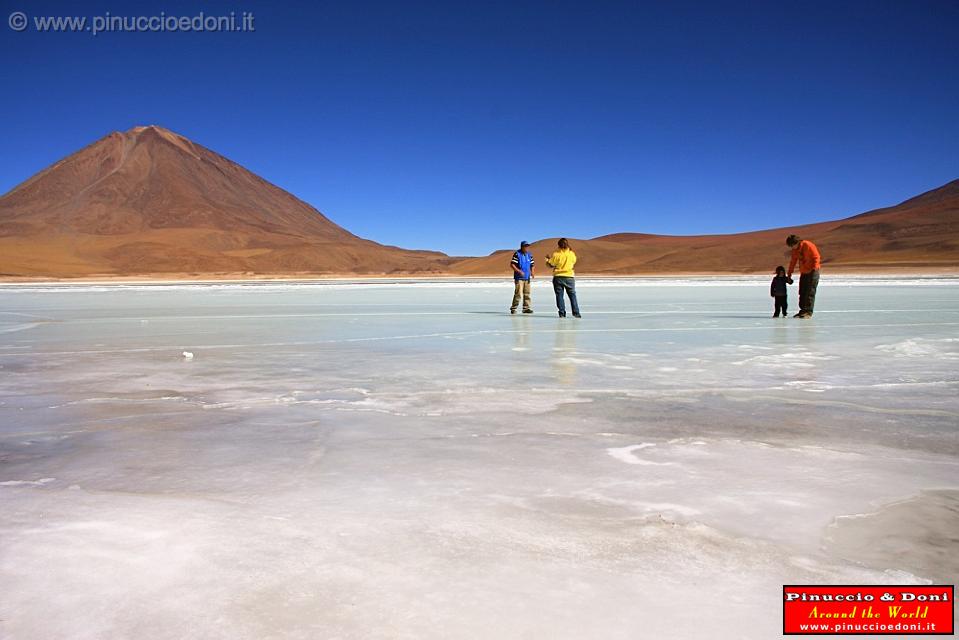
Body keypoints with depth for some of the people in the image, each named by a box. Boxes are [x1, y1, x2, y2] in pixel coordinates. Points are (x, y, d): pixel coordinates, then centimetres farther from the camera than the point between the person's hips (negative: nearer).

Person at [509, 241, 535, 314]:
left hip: (527, 278, 7)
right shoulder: (517, 254, -8)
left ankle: (526, 308, 15)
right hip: (519, 278, -6)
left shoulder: (529, 255, 12)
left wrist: (532, 272, 0)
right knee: (518, 293, -11)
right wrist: (519, 271, -23)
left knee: (527, 293, 8)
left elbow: (532, 265, 20)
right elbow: (512, 264, -12)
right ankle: (513, 308, -2)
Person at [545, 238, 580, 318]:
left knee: (559, 295, 4)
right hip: (569, 277, 1)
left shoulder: (556, 254, -8)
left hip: (558, 277, -1)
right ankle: (576, 312, 4)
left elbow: (551, 264, -4)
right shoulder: (572, 254, -1)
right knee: (572, 295, 8)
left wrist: (548, 259, 17)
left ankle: (562, 313, 0)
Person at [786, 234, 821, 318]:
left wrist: (814, 269, -21)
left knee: (810, 292, -8)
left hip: (812, 272, -7)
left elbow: (816, 257, -15)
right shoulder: (795, 250, 5)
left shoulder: (808, 245, -16)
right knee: (802, 292, 6)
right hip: (803, 273, 7)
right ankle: (803, 311, 13)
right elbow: (793, 261, 14)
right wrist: (789, 273, 11)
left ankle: (808, 312, -7)